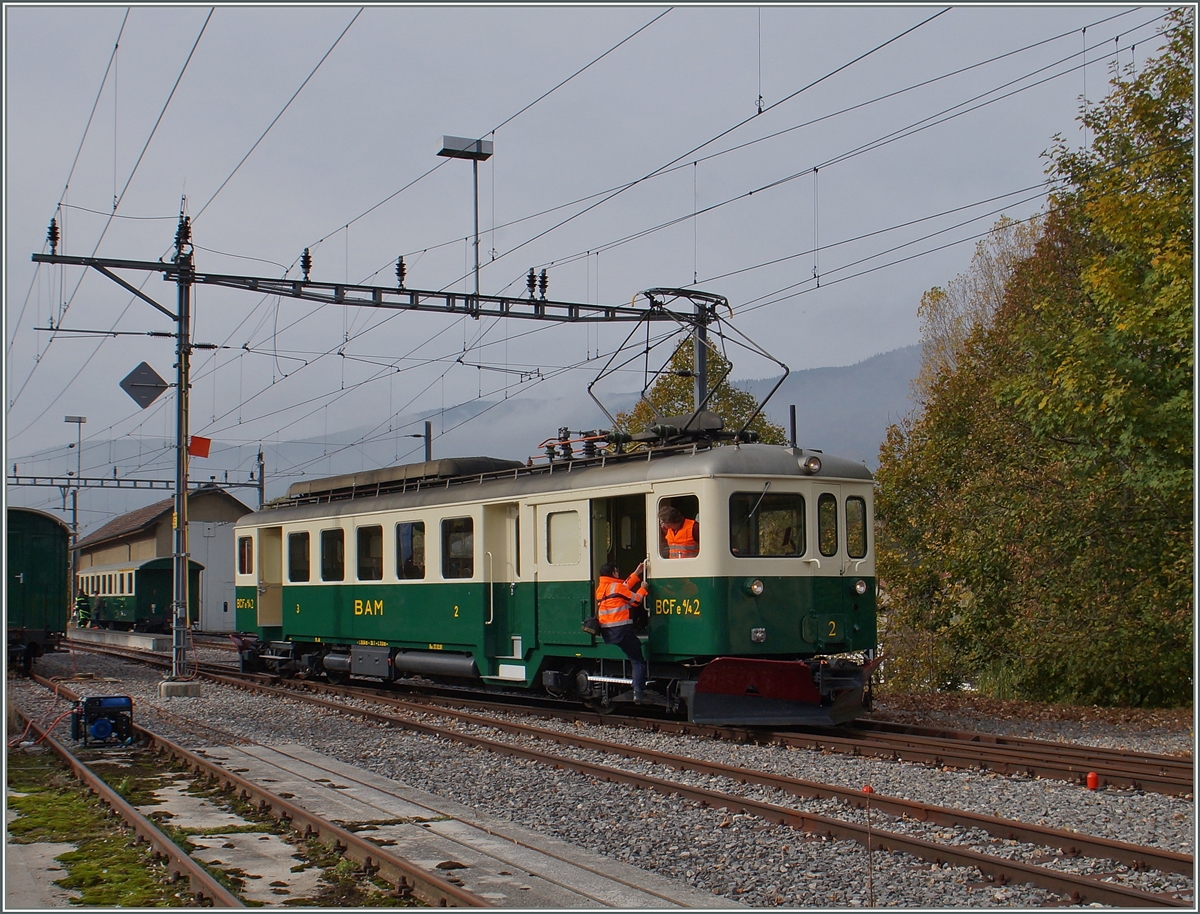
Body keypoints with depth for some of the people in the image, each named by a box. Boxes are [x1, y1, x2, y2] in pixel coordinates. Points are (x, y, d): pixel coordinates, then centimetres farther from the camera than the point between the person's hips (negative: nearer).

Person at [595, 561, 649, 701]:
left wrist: (637, 574, 25)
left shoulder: (600, 588, 14)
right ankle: (638, 692, -13)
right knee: (638, 660, -2)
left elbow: (625, 587, 22)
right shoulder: (616, 586, -9)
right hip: (621, 629, -7)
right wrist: (643, 589, 18)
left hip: (605, 631, 8)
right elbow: (635, 600, 0)